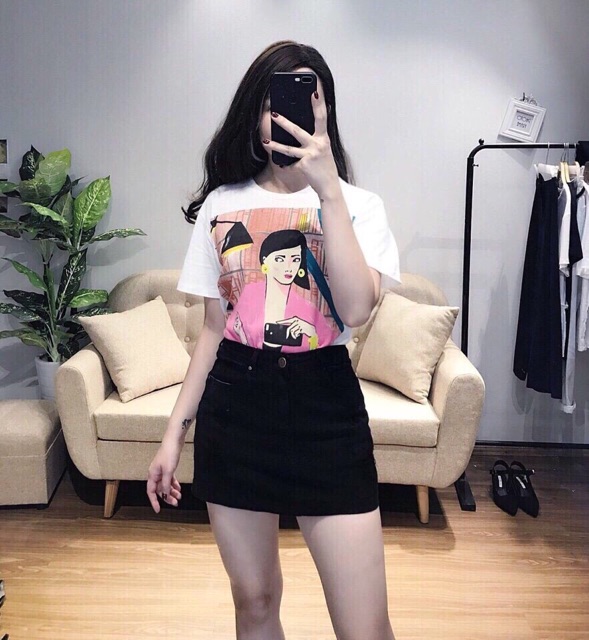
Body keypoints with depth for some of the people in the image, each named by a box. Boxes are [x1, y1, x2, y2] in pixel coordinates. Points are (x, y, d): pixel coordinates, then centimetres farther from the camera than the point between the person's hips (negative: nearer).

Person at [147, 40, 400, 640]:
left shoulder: (358, 205, 1)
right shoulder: (221, 204, 7)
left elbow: (356, 308, -18)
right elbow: (213, 326, 10)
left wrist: (327, 189, -21)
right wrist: (176, 428, 7)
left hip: (325, 410, -2)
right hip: (235, 406, 2)